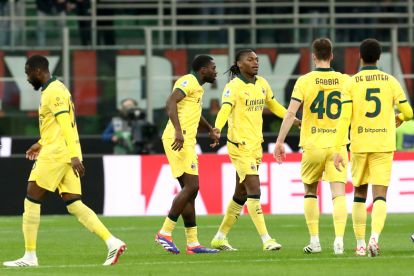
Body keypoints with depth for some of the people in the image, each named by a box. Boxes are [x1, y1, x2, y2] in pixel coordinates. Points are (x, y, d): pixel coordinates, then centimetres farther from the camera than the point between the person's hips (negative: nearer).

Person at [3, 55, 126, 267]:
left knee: (31, 201, -2)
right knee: (74, 205, 4)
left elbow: (65, 124, -20)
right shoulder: (56, 89, 19)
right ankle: (113, 243, -7)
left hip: (55, 154, -10)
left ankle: (30, 256, 0)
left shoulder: (53, 92, -12)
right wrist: (41, 144, 26)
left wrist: (74, 156, -25)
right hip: (67, 155, 10)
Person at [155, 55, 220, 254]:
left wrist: (211, 131, 51)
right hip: (178, 140, -10)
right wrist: (178, 131, -33)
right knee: (191, 187, -14)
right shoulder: (188, 81, -8)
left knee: (190, 189, 7)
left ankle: (193, 243, 7)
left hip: (186, 142, 10)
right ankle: (165, 233, -11)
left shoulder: (197, 87, 23)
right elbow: (171, 103, -23)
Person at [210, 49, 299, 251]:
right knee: (254, 191, -13)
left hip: (256, 145, 8)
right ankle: (266, 240, -14)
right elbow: (225, 109, -27)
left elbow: (273, 106, 26)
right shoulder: (233, 87, -12)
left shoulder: (262, 84, 10)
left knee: (241, 194, 13)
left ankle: (220, 238, 23)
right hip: (240, 145, -8)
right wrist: (218, 128, -45)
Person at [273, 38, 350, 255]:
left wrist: (279, 142, -6)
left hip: (312, 145, -1)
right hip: (338, 144, 1)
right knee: (338, 193, -4)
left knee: (310, 192, 17)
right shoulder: (344, 80, 1)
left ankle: (314, 241, 14)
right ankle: (339, 240, -19)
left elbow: (290, 113, -10)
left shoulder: (305, 81, -5)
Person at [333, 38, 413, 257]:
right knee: (380, 194, -4)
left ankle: (360, 244, 15)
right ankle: (375, 237, -27)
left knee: (359, 192, 16)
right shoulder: (390, 81, 2)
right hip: (384, 145, 0)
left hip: (359, 144, 0)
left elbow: (344, 118, -9)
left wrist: (338, 150, -9)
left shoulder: (351, 83, -1)